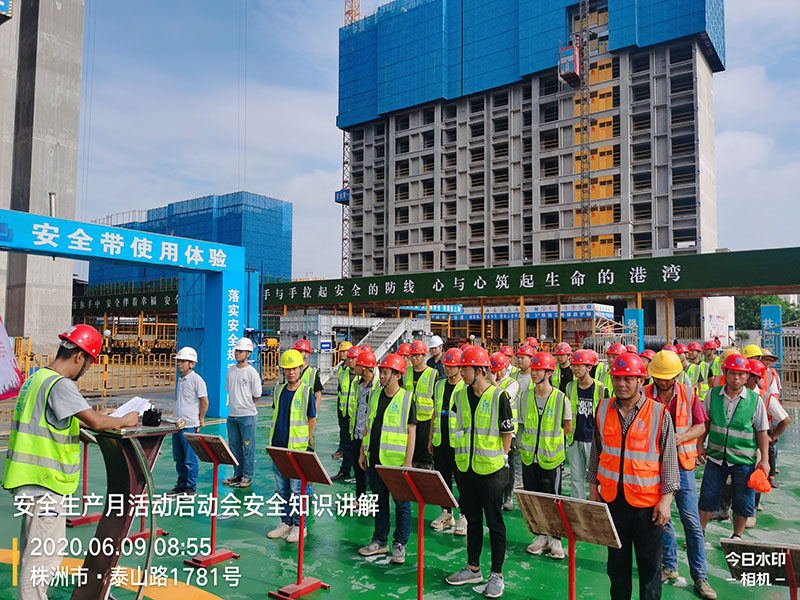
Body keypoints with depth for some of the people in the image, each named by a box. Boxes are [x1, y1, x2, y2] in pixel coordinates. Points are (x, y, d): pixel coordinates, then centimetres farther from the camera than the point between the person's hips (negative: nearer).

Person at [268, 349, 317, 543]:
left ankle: (299, 525, 13)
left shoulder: (306, 392, -8)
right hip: (278, 446, 6)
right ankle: (286, 522, 26)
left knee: (297, 489, 1)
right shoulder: (279, 390, 8)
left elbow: (312, 420, -4)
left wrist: (305, 442, -4)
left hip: (297, 448, -6)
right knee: (282, 488, 13)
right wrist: (275, 439, 14)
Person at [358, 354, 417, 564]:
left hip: (396, 461, -5)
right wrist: (363, 452, 12)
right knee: (379, 501, 15)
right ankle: (380, 541, 27)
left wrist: (408, 462, -13)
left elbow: (411, 432, -9)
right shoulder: (375, 396, 9)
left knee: (402, 503, 4)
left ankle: (399, 545, 16)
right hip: (375, 460, 5)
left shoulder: (407, 399, -7)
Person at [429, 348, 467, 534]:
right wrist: (431, 438, 16)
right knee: (442, 476, 12)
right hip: (440, 440, 6)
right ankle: (446, 514, 25)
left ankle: (464, 516, 14)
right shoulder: (439, 384, 11)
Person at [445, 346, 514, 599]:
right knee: (472, 519, 16)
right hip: (466, 468, 6)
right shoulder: (460, 396, 4)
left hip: (491, 470, -5)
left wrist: (499, 460, -6)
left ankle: (496, 574, 16)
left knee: (494, 521, 5)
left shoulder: (498, 396, -12)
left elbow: (507, 433, -7)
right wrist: (462, 457, 10)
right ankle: (473, 568, 29)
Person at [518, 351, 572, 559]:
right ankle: (541, 536, 27)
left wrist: (551, 437, 1)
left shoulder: (561, 398, -10)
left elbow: (567, 428, 2)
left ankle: (556, 540, 20)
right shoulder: (525, 395, 0)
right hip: (529, 456, 4)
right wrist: (524, 443, 4)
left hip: (551, 457, -4)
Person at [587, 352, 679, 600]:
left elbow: (669, 460, -3)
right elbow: (596, 452, 10)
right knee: (617, 561, 16)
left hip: (648, 503, -3)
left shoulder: (659, 414, -8)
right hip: (611, 499, 3)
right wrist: (593, 489, 10)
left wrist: (666, 500, -6)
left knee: (649, 564, 9)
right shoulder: (603, 409, 2)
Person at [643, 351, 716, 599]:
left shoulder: (688, 394, -1)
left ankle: (699, 576, 11)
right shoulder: (644, 395, -4)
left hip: (682, 465, 0)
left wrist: (682, 437, -14)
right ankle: (670, 566, 28)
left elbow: (701, 426, 2)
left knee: (692, 521, 0)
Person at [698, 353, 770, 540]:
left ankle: (737, 537, 30)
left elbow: (762, 432, -2)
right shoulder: (713, 394, -2)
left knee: (743, 502, 9)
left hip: (744, 460, -1)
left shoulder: (755, 400, -7)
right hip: (716, 456, 1)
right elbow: (705, 423, 9)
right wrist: (699, 445, 6)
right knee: (707, 497, 9)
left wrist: (764, 460, -5)